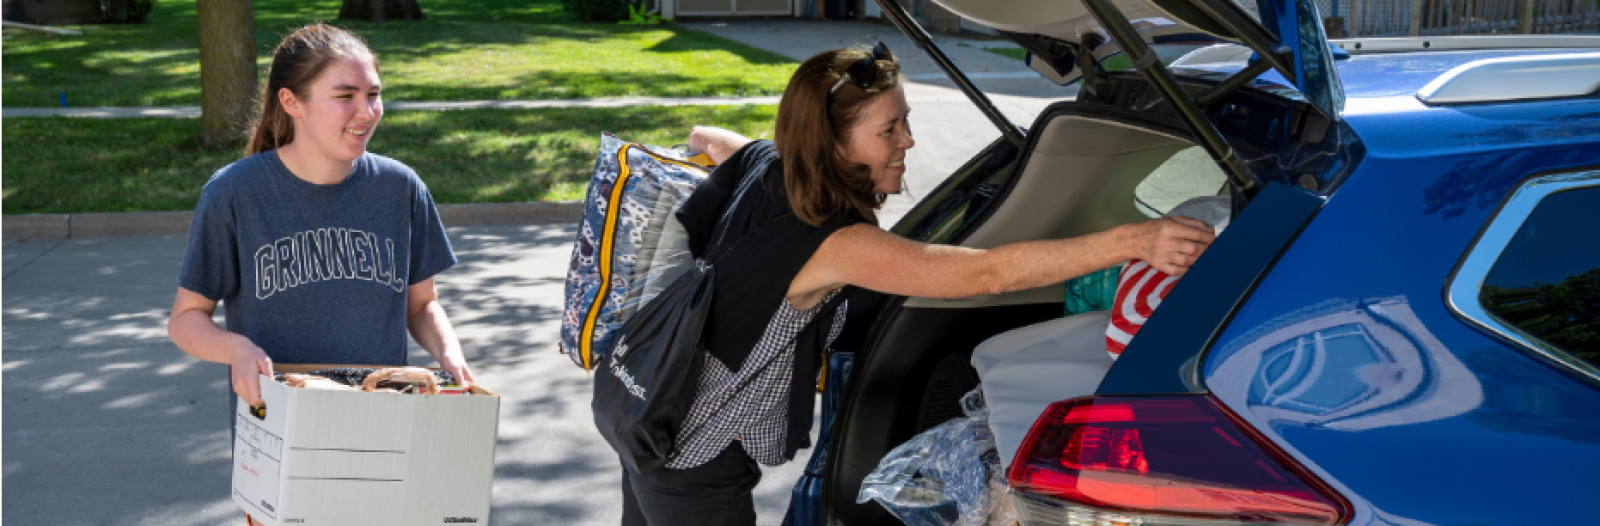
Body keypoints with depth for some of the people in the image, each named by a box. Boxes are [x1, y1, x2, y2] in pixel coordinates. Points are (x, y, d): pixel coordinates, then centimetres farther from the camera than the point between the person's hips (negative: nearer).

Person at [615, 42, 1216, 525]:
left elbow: (703, 138, 20)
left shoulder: (757, 164, -5)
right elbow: (989, 272, -37)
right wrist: (1133, 240, -41)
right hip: (695, 471, -9)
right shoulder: (833, 246, -30)